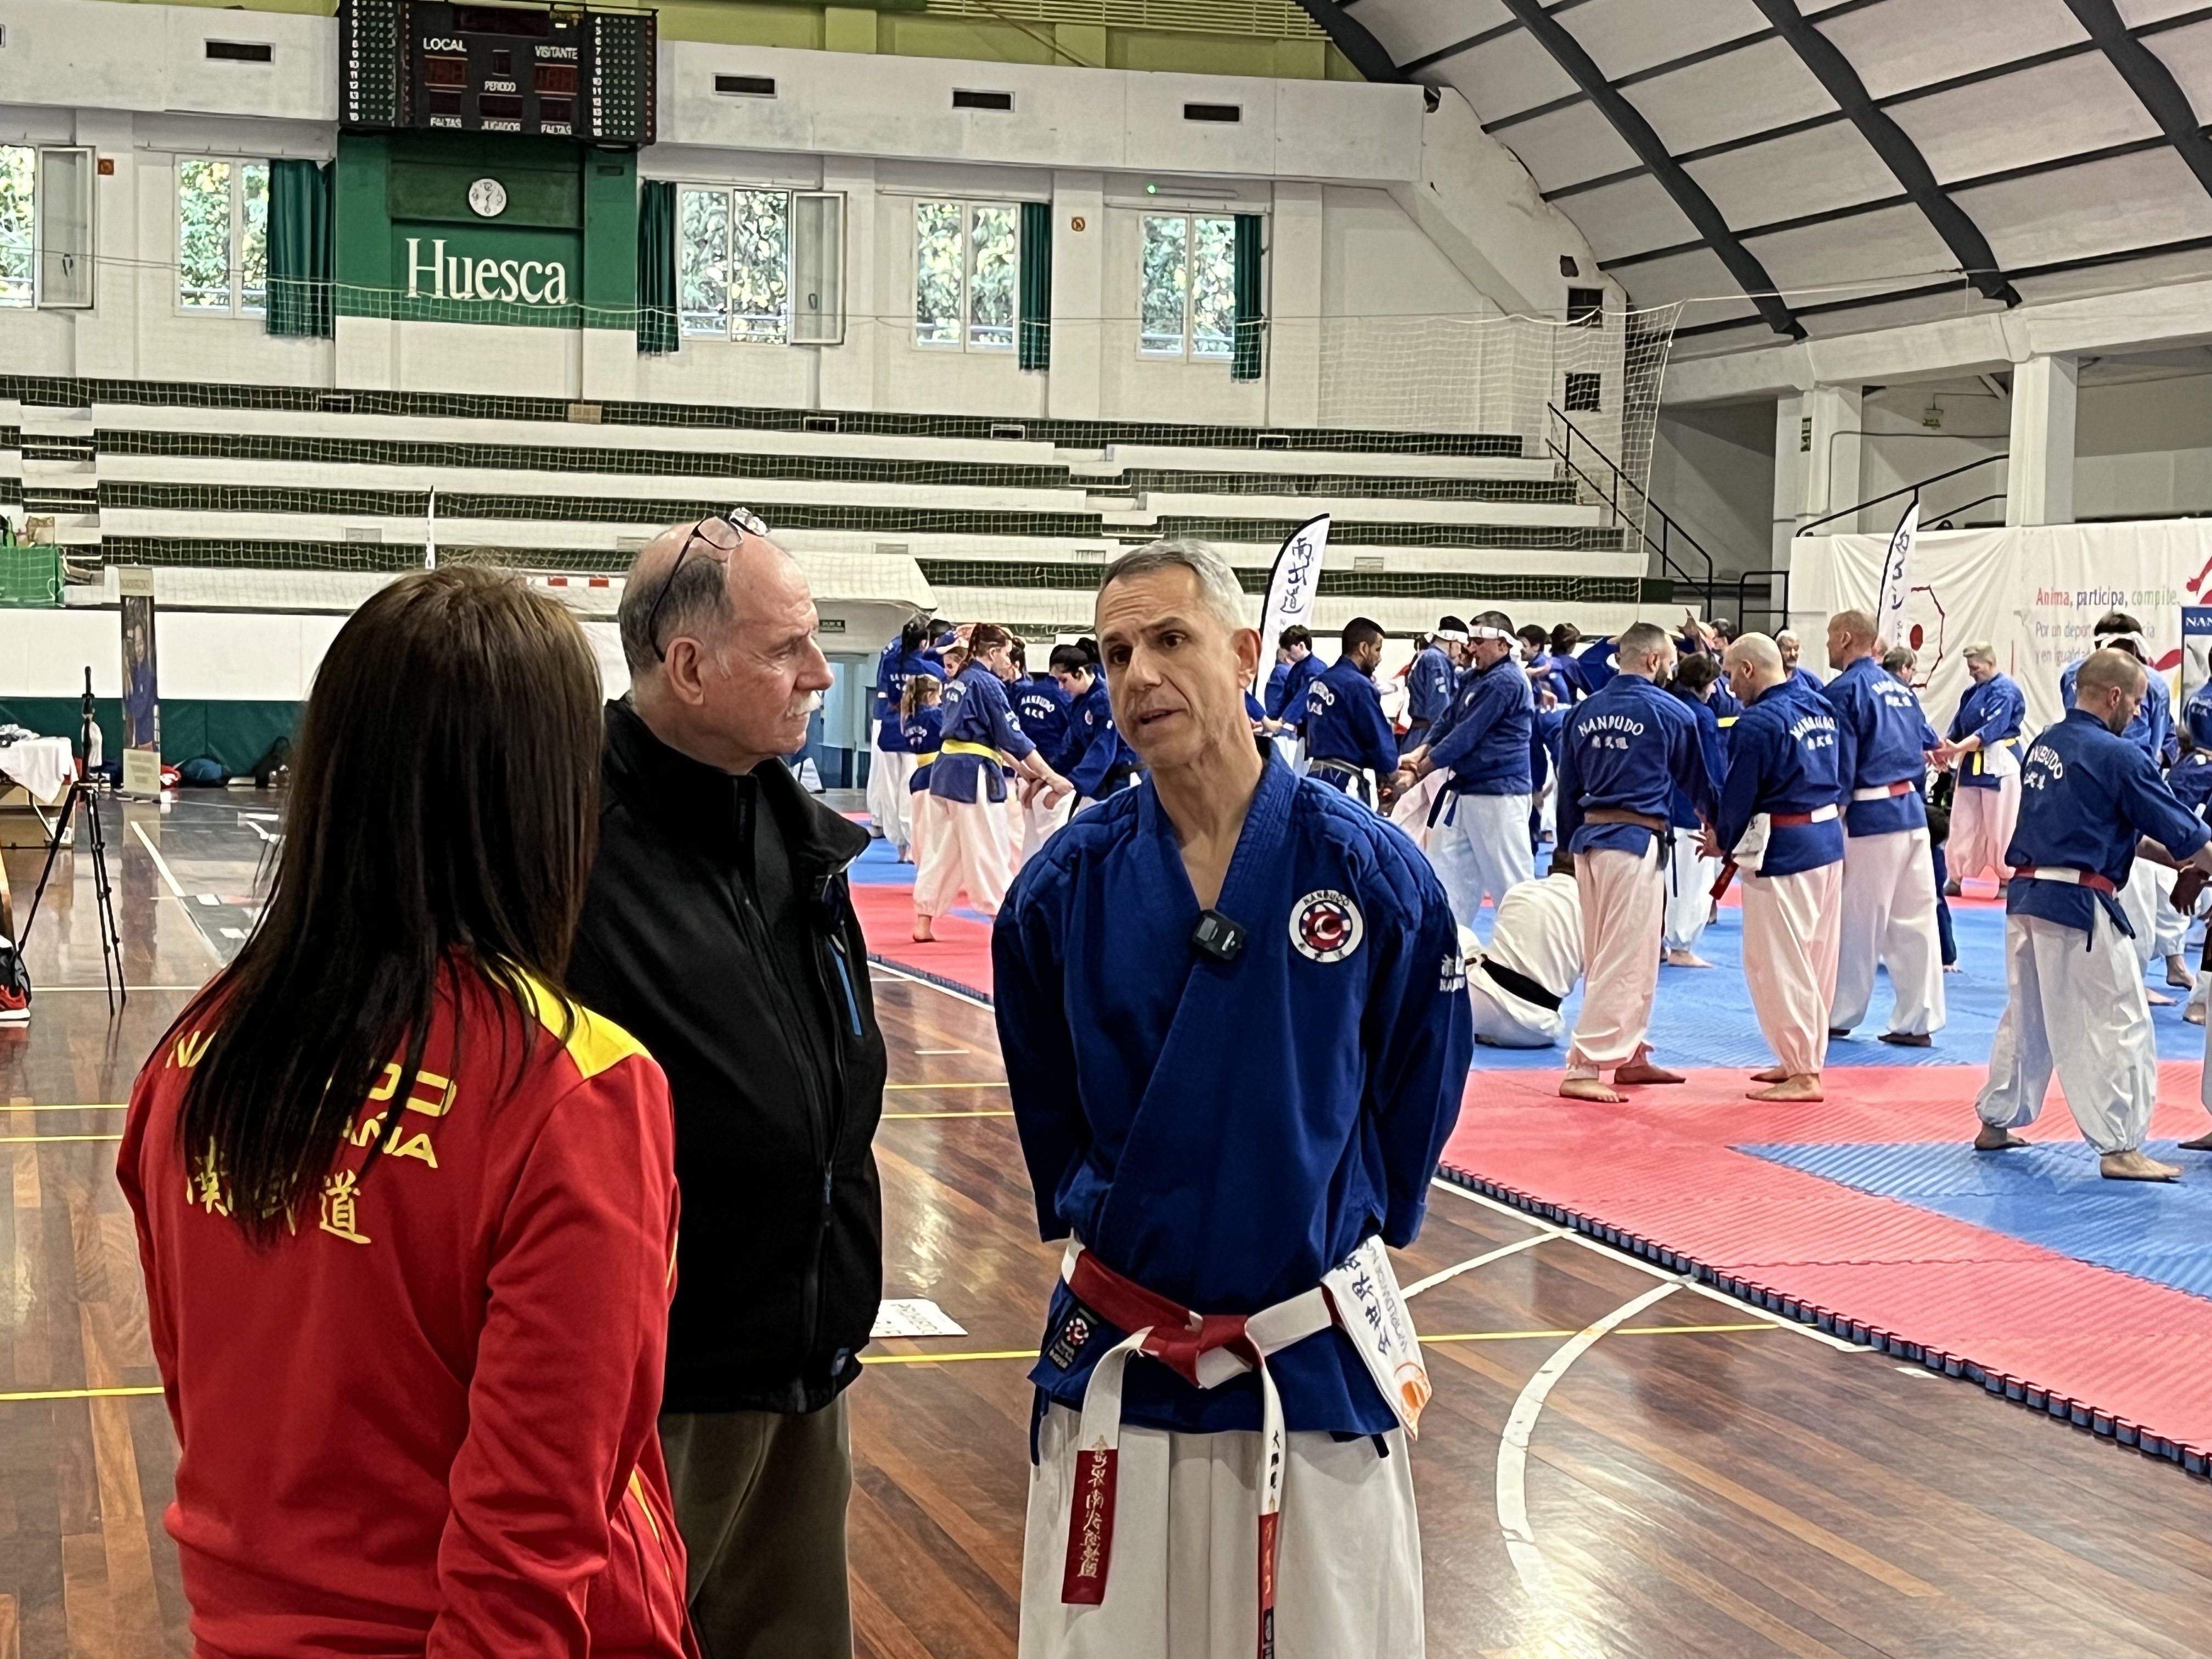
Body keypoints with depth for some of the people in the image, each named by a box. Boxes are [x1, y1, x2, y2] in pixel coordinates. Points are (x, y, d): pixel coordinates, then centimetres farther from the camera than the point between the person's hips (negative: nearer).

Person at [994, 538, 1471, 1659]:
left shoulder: (1369, 870, -10)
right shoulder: (1066, 886, -6)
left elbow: (1421, 1078, 4)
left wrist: (1354, 1221, 7)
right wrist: (1096, 1219, 11)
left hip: (1316, 1353, -1)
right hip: (1117, 1354, 1)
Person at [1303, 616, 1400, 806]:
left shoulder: (1317, 682, 11)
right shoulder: (1359, 686, -14)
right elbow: (1379, 738, -11)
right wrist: (1392, 774, 7)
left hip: (1315, 775, 8)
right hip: (1345, 782, -8)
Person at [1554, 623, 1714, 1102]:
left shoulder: (1584, 713, 9)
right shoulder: (1670, 713, -6)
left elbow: (1567, 789, 14)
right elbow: (1696, 780, 9)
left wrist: (1571, 848, 23)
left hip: (1589, 841, 7)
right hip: (1636, 844, -7)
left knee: (1607, 957, 17)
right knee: (1624, 961, -4)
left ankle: (1630, 1056, 29)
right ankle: (1582, 1069, -9)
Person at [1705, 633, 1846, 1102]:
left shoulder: (1759, 721, -17)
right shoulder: (1820, 707, 8)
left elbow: (1739, 792, -13)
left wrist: (1722, 841, 7)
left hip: (1782, 851, -9)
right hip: (1828, 839, 9)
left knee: (1779, 963, -1)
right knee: (1818, 959, 15)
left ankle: (1801, 1073, 2)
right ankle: (1806, 1060, 25)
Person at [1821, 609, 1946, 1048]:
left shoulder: (1843, 691, -10)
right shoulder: (1900, 687, 14)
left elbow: (1838, 768, -13)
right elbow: (1925, 744, 17)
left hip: (1870, 815, -7)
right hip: (1913, 812, 7)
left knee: (1857, 923, 3)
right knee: (1915, 920, 8)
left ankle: (1838, 1016, 13)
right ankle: (1918, 1022, 11)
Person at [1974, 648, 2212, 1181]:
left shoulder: (2045, 744, 12)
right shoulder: (2120, 757, -13)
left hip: (2026, 895, 8)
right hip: (2079, 907, -8)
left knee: (2027, 1015, 21)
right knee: (2118, 1026, 0)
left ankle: (1996, 1122, 28)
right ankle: (2120, 1148, 0)